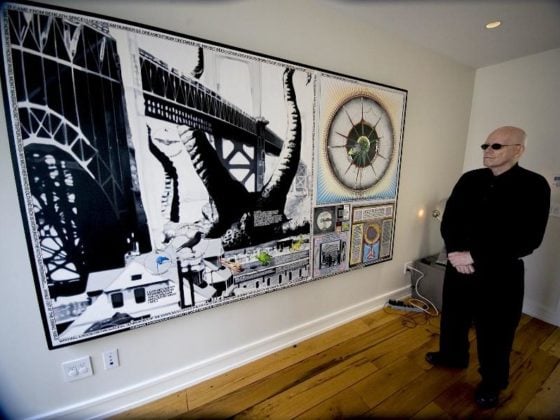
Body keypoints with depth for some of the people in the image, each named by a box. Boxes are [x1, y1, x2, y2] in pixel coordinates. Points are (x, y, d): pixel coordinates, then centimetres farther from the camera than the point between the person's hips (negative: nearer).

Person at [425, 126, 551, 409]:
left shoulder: (534, 186, -11)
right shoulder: (469, 180, 1)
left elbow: (528, 239, -18)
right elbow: (449, 220, -1)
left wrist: (474, 257, -21)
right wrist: (454, 252, -17)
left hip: (501, 273, -3)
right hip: (458, 265, 4)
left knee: (494, 331, 14)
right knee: (453, 316, 21)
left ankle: (492, 383, 40)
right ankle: (452, 355, 48)